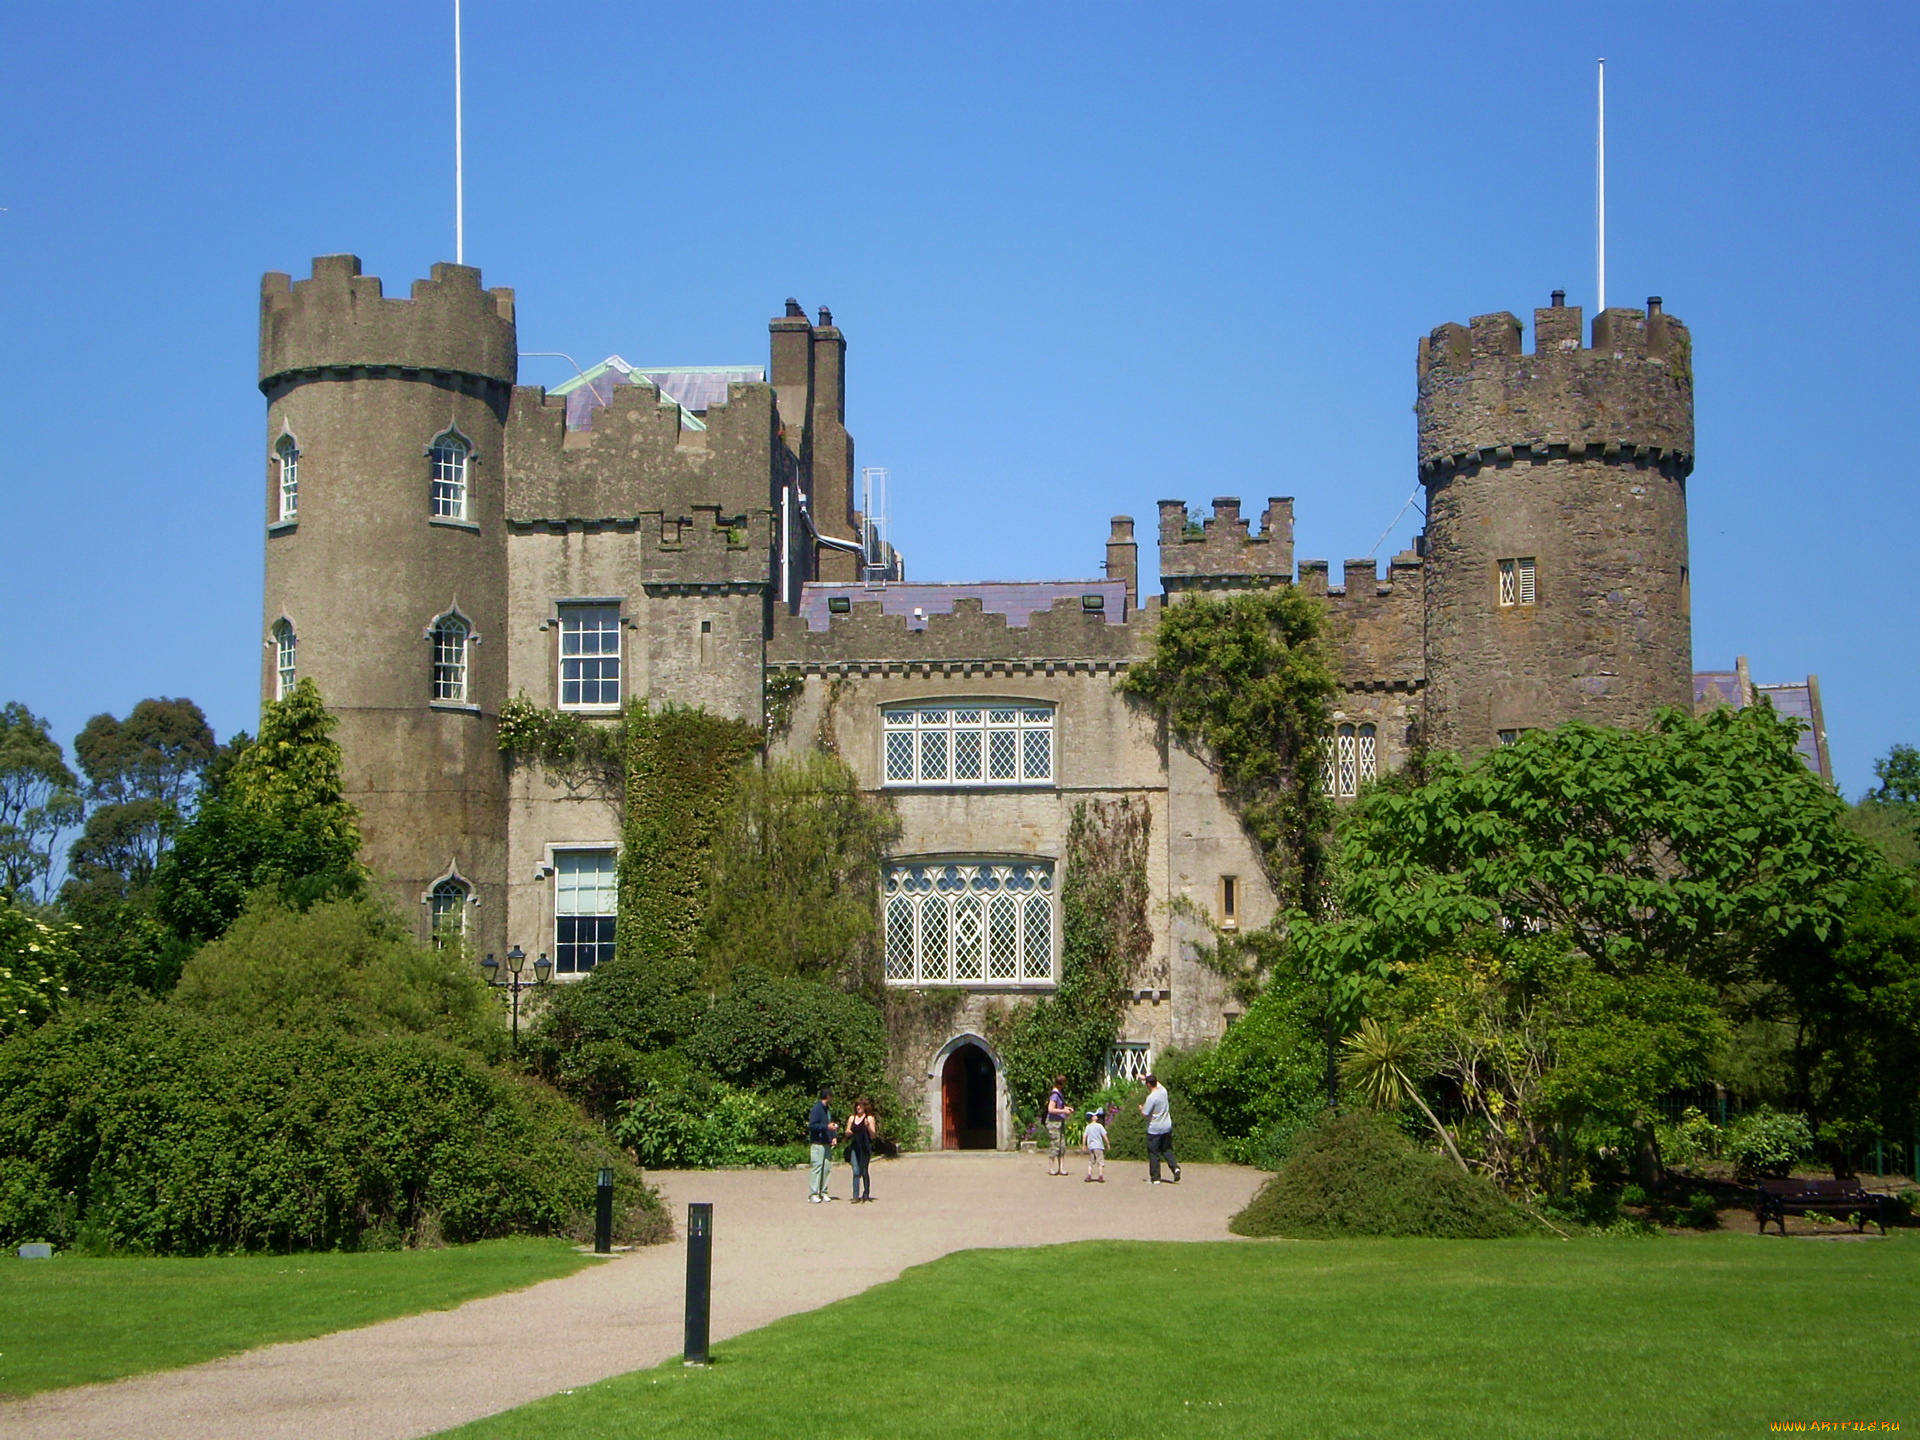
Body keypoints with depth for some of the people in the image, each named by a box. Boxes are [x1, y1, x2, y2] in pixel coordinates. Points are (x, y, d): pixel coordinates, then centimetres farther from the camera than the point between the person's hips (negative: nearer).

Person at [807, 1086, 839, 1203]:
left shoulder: (828, 1109, 18)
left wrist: (833, 1137, 9)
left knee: (827, 1167, 6)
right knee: (817, 1167, -9)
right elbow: (812, 1125, -15)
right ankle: (813, 1194, -7)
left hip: (827, 1144, 8)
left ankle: (823, 1192, 11)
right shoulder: (817, 1108, -9)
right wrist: (827, 1127, -19)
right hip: (818, 1143, -8)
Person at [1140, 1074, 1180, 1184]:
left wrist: (1141, 1109, 2)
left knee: (1153, 1153, 2)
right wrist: (1145, 1078, 34)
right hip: (1167, 1127, 6)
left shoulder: (1151, 1097, -20)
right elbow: (1157, 1082, 24)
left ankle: (1155, 1178, 4)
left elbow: (1145, 1113, -19)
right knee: (1167, 1150, 18)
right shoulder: (1163, 1091, 1)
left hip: (1154, 1130, -6)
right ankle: (1175, 1167, -5)